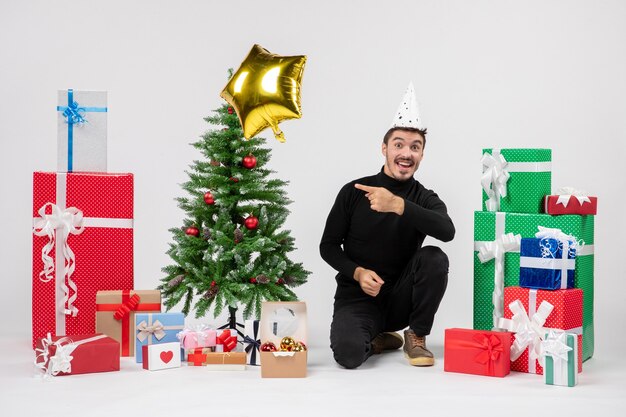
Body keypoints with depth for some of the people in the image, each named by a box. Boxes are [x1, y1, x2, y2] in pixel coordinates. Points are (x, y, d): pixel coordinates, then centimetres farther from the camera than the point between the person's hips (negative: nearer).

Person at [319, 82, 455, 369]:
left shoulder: (425, 199, -1)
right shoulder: (354, 191, -3)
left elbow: (447, 232, -25)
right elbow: (328, 246, 3)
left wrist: (398, 205, -37)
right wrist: (357, 272, -17)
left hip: (400, 299, 1)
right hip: (357, 296, -1)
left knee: (435, 258, -27)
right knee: (349, 353, -31)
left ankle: (416, 337, -5)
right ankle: (378, 338, 9)